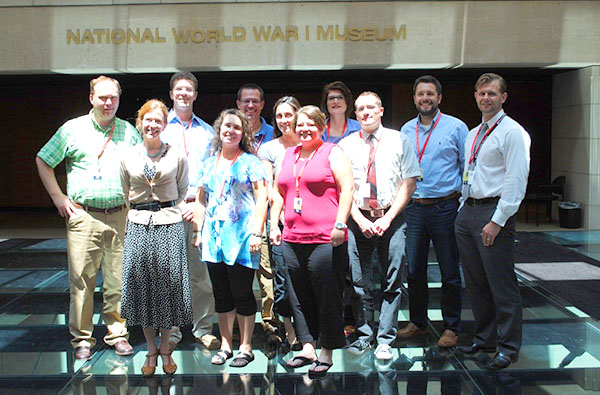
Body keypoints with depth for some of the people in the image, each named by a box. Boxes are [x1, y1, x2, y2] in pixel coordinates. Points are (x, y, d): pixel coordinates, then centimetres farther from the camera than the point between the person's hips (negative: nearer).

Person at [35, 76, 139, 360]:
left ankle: (118, 334, 17)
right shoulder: (72, 129, 6)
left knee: (118, 280, 4)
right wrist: (57, 196, 5)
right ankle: (82, 339, 12)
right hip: (83, 216, -1)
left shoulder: (129, 132, 11)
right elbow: (42, 160, 12)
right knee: (81, 280, 0)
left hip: (120, 216, 1)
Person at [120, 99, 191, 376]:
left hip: (169, 224, -2)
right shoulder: (128, 158, 7)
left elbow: (183, 192, 10)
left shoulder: (177, 156, 2)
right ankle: (151, 351, 18)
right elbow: (126, 195, 16)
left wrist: (168, 212, 3)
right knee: (141, 284, 3)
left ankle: (165, 349, 18)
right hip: (138, 225, 2)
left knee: (168, 283, 0)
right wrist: (141, 213, 10)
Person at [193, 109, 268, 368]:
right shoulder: (210, 165, 16)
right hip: (214, 236, 5)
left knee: (242, 293, 0)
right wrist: (198, 231, 12)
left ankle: (245, 347, 11)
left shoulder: (250, 162, 1)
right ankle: (225, 345, 21)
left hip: (241, 238, -5)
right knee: (221, 294, 10)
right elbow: (201, 200, 20)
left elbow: (261, 200, -5)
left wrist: (256, 233, -13)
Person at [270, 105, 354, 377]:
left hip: (325, 240, -6)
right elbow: (278, 192, 22)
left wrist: (340, 224, -15)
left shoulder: (332, 153, 0)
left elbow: (347, 189, -7)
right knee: (301, 298, 11)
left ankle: (326, 353, 14)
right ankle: (307, 348, 23)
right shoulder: (288, 155, 18)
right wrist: (274, 224, 14)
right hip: (292, 239, 6)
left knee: (328, 298, 2)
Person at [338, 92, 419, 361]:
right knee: (360, 281, 5)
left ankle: (385, 340, 13)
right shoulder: (346, 145, 6)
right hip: (358, 219, 1)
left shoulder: (399, 140, 3)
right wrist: (360, 219, -8)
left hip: (392, 219, -1)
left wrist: (388, 218, -8)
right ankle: (364, 334, 19)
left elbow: (409, 183, 0)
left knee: (391, 282, 2)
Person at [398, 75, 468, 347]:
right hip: (414, 207, 4)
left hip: (445, 206, -4)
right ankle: (418, 322, 25)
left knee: (449, 271, 4)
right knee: (414, 269, 10)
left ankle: (451, 328, 17)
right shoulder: (406, 130, 11)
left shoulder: (455, 127, -1)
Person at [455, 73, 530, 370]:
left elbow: (517, 180, -13)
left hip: (494, 212, -8)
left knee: (501, 284, -2)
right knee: (475, 282, 13)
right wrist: (463, 209, 14)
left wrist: (497, 221, -18)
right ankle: (484, 338, 27)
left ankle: (508, 348, 10)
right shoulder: (472, 134, 18)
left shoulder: (512, 132, -7)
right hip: (467, 212, 8)